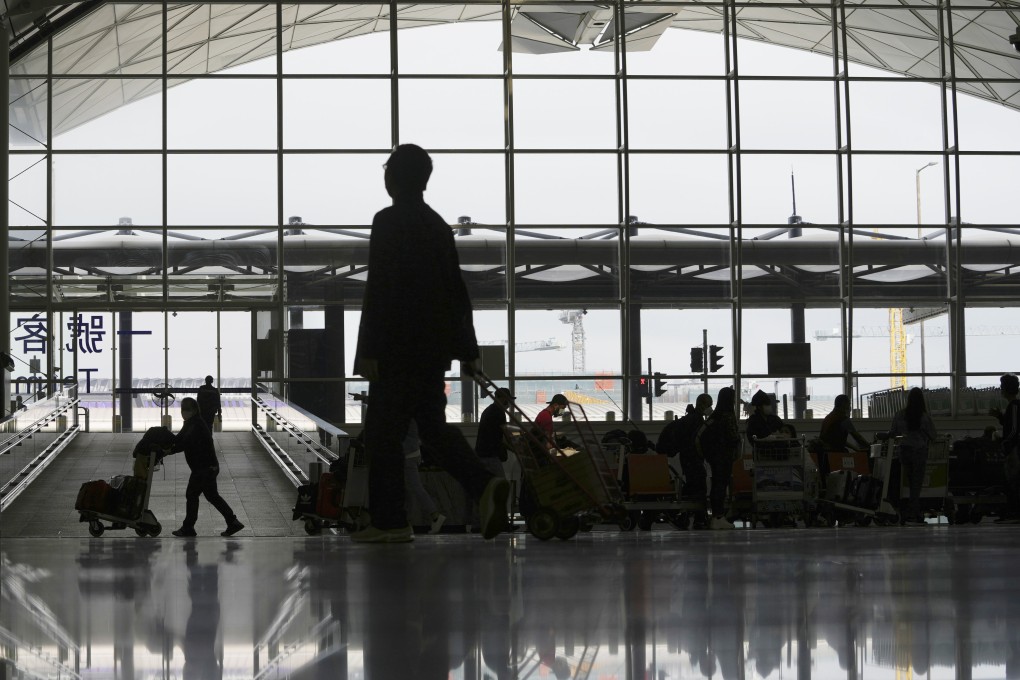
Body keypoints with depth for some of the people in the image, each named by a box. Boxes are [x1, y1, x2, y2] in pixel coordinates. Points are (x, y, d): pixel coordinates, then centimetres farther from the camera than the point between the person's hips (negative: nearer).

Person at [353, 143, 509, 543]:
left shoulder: (388, 221, -10)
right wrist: (468, 350, 17)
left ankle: (389, 521, 1)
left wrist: (368, 351, -16)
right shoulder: (438, 225, 14)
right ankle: (484, 486, -8)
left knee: (384, 434, 0)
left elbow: (378, 289, -15)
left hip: (399, 348, -8)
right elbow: (457, 290, 15)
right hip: (435, 348, 8)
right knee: (432, 425, 12)